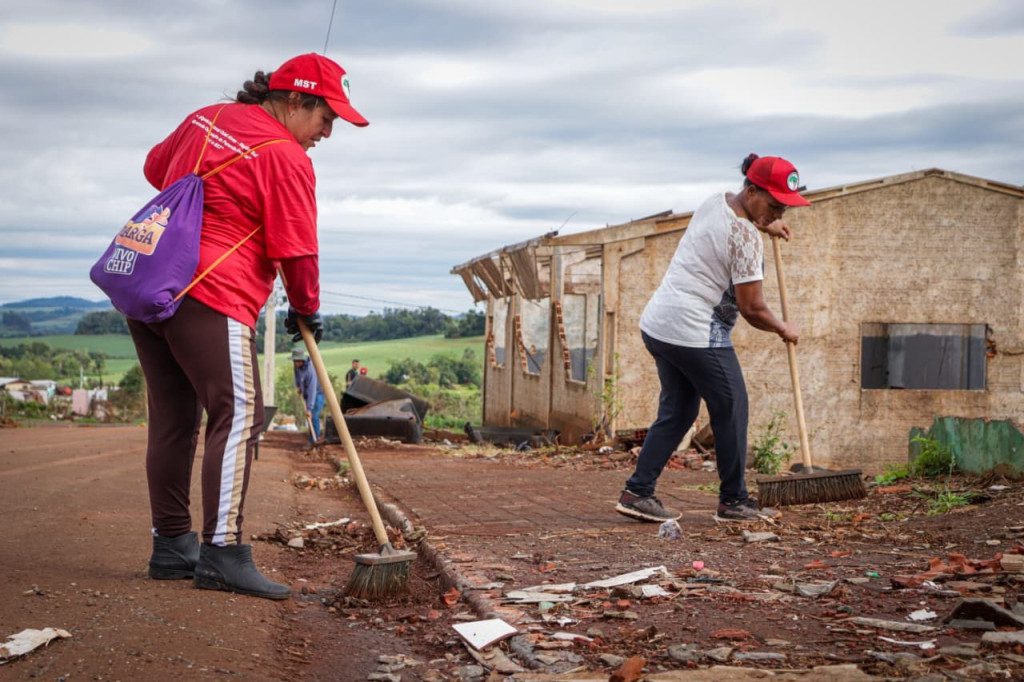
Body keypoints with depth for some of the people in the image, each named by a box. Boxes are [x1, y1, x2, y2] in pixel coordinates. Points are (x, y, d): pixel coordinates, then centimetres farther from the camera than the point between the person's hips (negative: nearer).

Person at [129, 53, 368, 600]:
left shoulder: (207, 118, 17)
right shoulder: (286, 157, -7)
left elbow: (155, 168, 30)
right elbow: (296, 251, -6)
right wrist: (307, 309, 10)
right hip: (210, 298, -9)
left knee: (173, 421, 12)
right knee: (237, 416, -10)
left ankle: (172, 545, 19)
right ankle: (223, 553, -15)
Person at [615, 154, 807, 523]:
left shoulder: (716, 202, 9)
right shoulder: (745, 236, -17)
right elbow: (751, 308, -13)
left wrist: (764, 224, 47)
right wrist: (783, 329, 4)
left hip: (657, 324, 9)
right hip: (695, 333, -9)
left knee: (676, 412, 15)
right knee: (730, 410, 6)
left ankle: (637, 492, 12)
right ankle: (733, 501, 16)